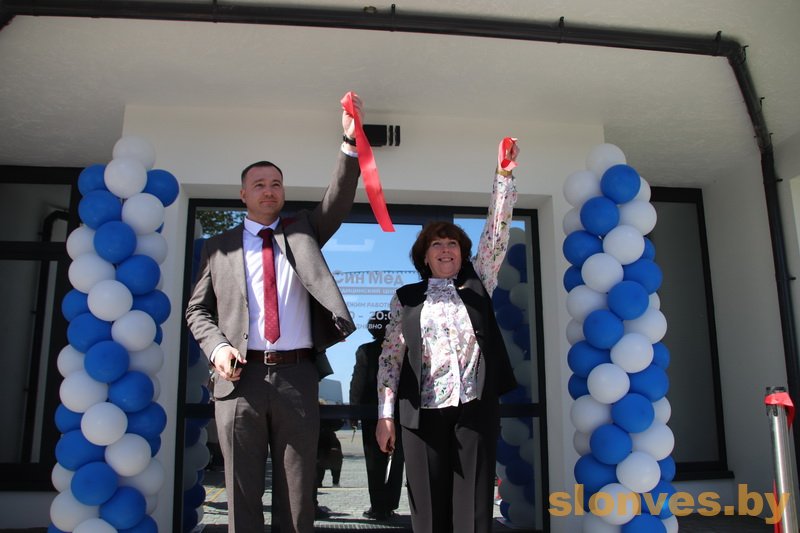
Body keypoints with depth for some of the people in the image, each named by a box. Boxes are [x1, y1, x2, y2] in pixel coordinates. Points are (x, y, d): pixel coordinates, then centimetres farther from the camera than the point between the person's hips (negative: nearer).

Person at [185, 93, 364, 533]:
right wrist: (216, 346, -7)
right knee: (242, 491, 8)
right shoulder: (218, 247, 11)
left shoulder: (302, 231, 13)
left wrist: (350, 142, -15)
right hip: (240, 378, 0)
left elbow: (338, 201, -2)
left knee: (298, 492, 7)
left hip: (297, 376, 1)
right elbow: (197, 309, 12)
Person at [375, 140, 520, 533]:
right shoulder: (406, 298, 10)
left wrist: (504, 175, -3)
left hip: (476, 405, 1)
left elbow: (496, 233, 4)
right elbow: (390, 356, 7)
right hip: (424, 409, 0)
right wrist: (385, 414, 0)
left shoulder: (477, 283, 13)